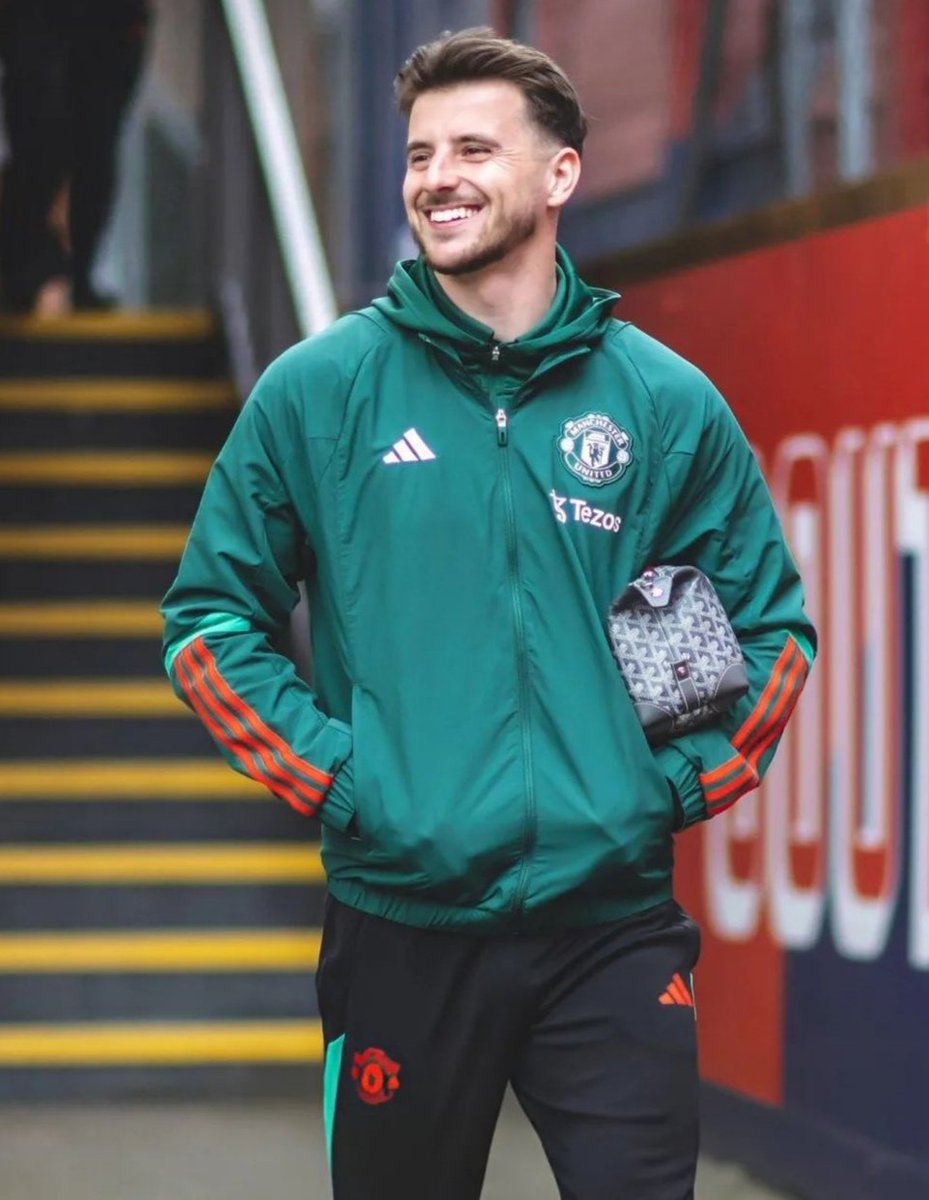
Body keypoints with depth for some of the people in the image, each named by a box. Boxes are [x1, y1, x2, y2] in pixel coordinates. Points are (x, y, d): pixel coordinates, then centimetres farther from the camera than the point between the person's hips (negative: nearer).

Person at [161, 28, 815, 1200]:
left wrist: (681, 784, 1)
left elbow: (772, 627, 13)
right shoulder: (318, 389, 2)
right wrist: (329, 774, -4)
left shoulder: (667, 402, 5)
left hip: (613, 920, 0)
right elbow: (209, 618, 6)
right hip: (401, 919, 0)